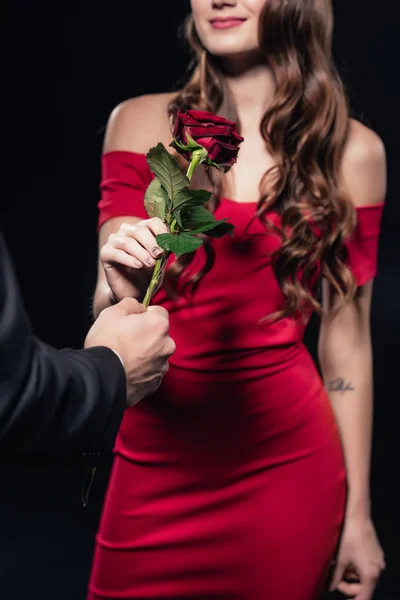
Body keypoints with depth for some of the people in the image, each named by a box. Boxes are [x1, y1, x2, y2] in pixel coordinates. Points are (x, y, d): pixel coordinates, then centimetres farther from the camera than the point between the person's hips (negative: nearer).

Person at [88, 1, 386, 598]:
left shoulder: (352, 151, -2)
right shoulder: (140, 123, -1)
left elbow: (346, 342, 2)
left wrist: (357, 512, 5)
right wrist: (120, 286, -26)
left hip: (285, 464, 0)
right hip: (155, 458, 1)